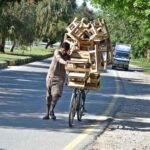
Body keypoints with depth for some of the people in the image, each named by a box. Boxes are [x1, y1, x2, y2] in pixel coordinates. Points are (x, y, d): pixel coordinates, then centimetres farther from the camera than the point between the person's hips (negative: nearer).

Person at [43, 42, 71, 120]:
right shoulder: (57, 52, -9)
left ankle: (51, 111, -9)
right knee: (48, 95, 4)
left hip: (60, 78, 1)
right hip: (51, 75, -1)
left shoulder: (68, 56, -1)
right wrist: (64, 62, -52)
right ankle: (47, 113, 13)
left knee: (56, 94, -19)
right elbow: (59, 59, -32)